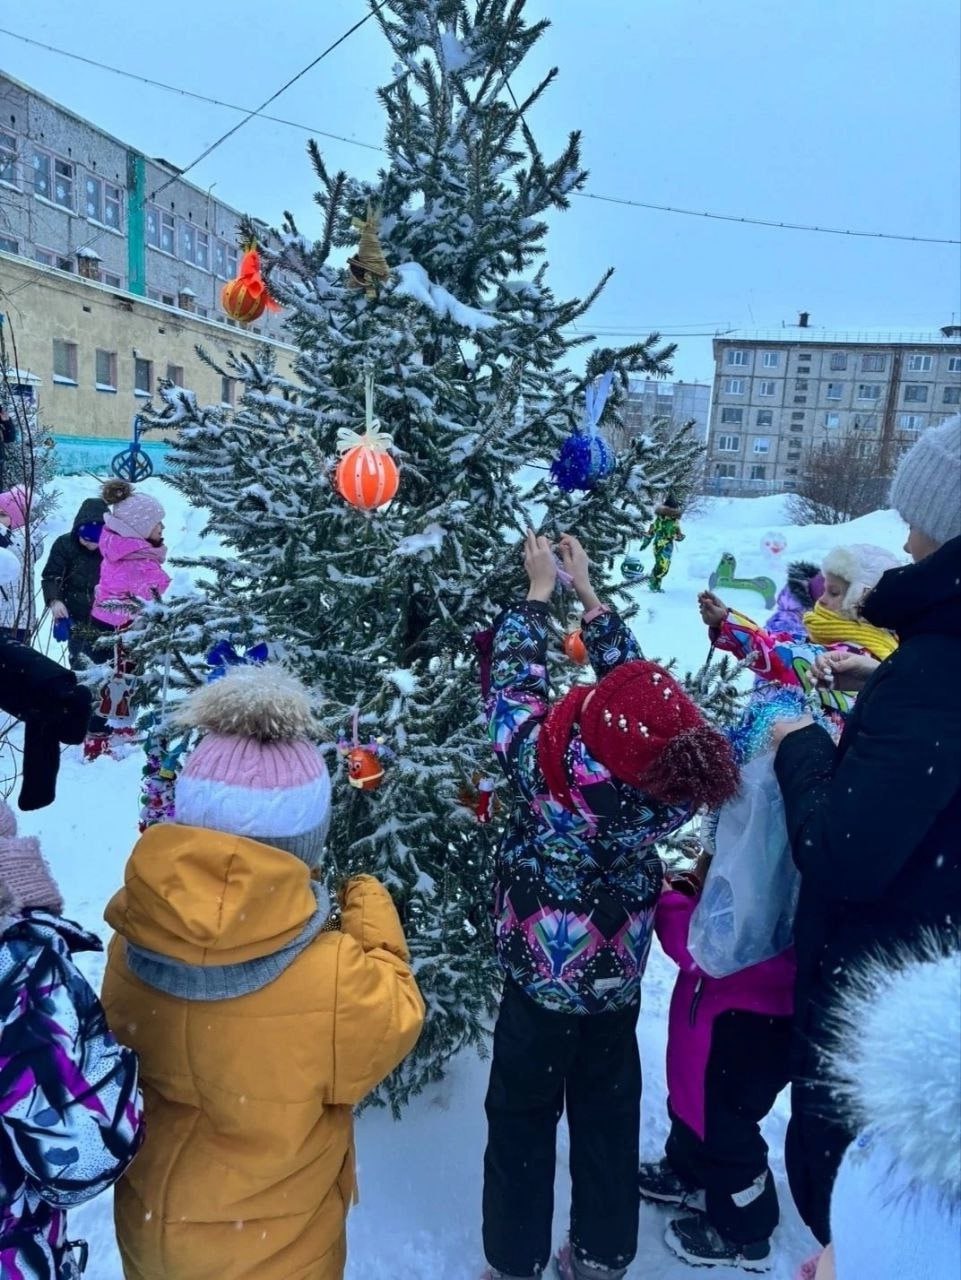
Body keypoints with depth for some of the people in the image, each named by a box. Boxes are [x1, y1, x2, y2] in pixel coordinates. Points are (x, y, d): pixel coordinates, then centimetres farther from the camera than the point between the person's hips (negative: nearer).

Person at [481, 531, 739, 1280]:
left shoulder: (545, 771, -31)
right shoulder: (669, 782, -21)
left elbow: (516, 685, -14)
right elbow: (636, 687, -6)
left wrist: (539, 592, -2)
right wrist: (589, 595, 3)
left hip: (538, 988, -3)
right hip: (618, 988, 3)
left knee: (522, 1125, 18)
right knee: (609, 1120, 22)